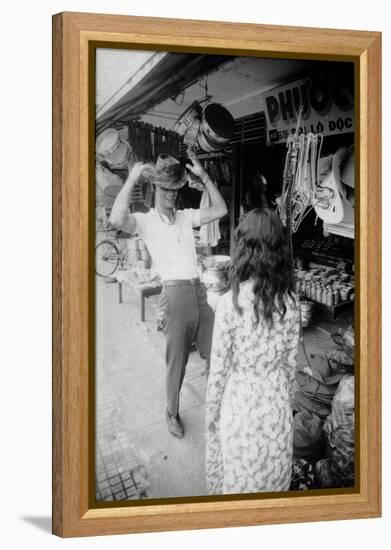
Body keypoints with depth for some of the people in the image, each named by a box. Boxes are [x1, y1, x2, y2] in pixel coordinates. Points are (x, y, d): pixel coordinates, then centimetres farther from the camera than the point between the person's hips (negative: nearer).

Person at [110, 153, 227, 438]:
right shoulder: (145, 220, 0)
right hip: (175, 293, -4)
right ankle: (173, 413, 21)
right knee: (177, 361, 4)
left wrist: (204, 177, 2)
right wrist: (132, 179, -16)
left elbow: (221, 210, 7)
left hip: (200, 291, 5)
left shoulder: (186, 217, 15)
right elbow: (117, 219, -20)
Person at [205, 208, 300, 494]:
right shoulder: (290, 302, -9)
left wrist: (211, 413, 0)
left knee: (238, 480, 16)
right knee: (273, 475, 22)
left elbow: (219, 368, -14)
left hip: (240, 403, -3)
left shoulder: (230, 303, -21)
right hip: (277, 402, 4)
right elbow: (291, 362, 2)